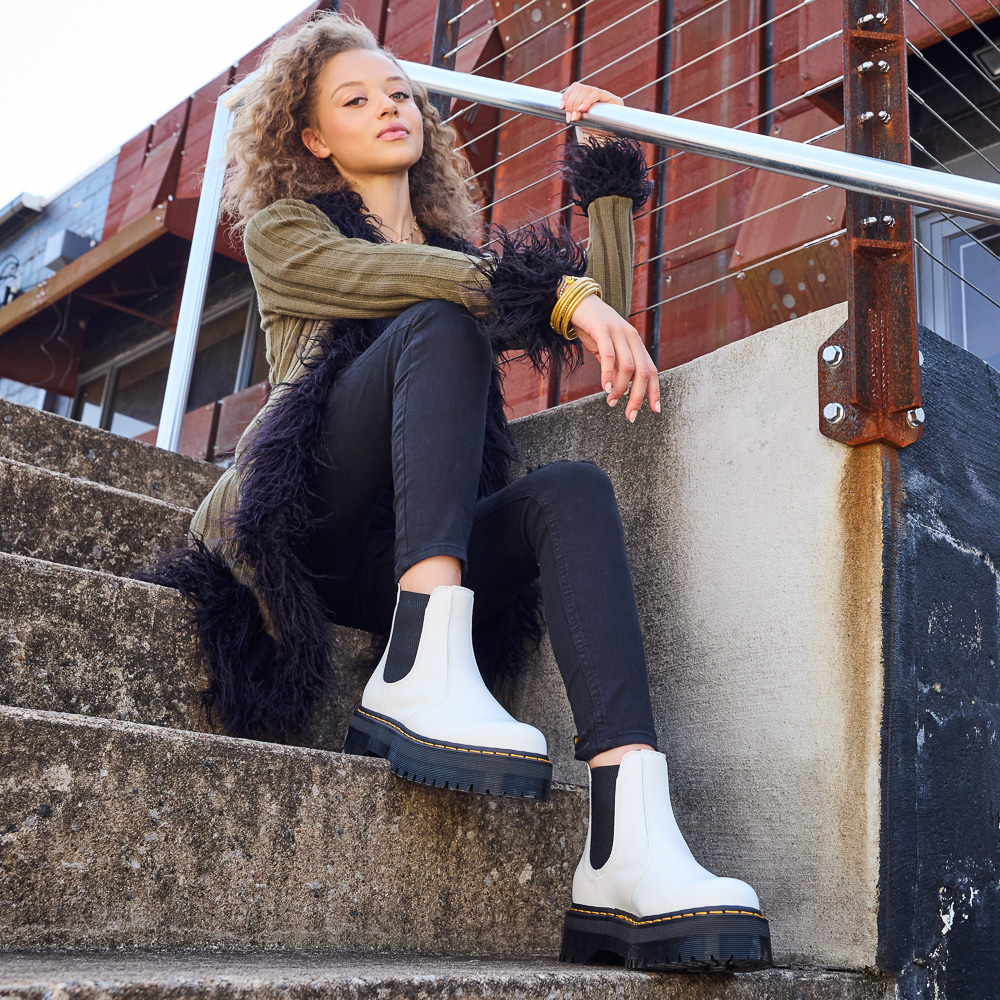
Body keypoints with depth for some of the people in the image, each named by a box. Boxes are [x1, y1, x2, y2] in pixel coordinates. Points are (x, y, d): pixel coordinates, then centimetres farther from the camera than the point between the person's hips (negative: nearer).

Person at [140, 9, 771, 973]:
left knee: (573, 488, -26)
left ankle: (631, 852, -45)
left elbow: (604, 322, 15)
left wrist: (604, 164, 14)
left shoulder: (460, 253, 28)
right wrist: (560, 290, -21)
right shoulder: (282, 232, 15)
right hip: (304, 524, -3)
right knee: (439, 323, -24)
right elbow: (380, 276, -10)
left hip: (400, 555, 4)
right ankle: (419, 671, -43)